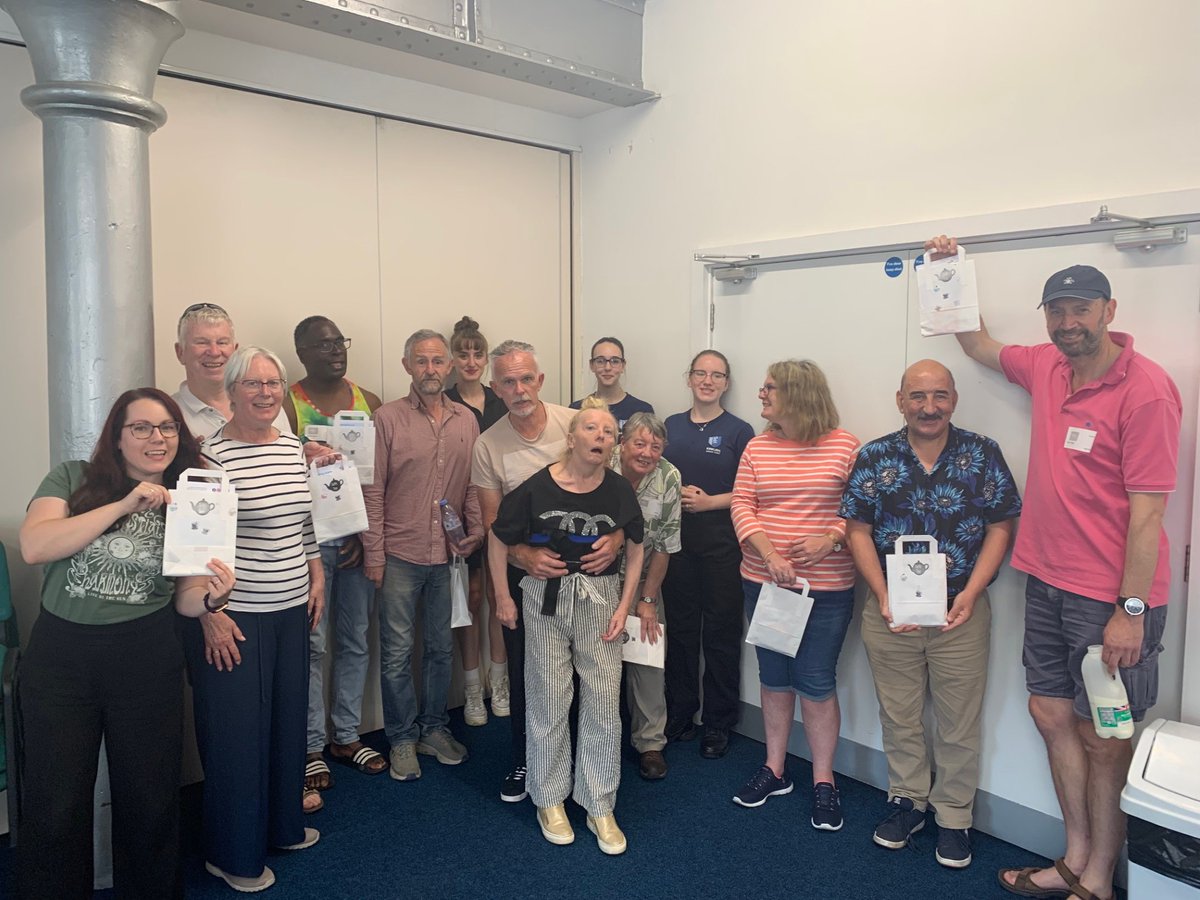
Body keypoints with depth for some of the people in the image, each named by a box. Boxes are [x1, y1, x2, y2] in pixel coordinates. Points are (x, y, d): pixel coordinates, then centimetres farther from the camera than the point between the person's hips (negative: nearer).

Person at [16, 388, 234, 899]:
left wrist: (211, 597, -19)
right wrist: (123, 505, -19)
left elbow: (186, 597, 4)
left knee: (149, 802, 12)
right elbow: (33, 546, -15)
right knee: (54, 806, 7)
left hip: (147, 661, 2)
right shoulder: (72, 479, 1)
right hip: (60, 658, -1)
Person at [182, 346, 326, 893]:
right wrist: (210, 615, -16)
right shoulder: (212, 456, -15)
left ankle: (282, 824, 38)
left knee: (288, 720, 18)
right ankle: (234, 856, 24)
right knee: (236, 731, 5)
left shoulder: (293, 448, 7)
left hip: (291, 611, 7)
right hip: (234, 618, -7)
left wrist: (317, 578, 13)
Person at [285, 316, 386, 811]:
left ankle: (347, 736, 27)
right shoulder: (287, 405, -4)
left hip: (360, 536, 4)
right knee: (311, 643, 0)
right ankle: (312, 752, 12)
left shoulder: (368, 402, 7)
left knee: (355, 640, 12)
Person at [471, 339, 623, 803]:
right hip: (525, 571, 1)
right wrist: (526, 557, -21)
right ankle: (524, 761, 33)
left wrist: (615, 537, -21)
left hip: (588, 568, -1)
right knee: (524, 672, 12)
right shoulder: (488, 445, -5)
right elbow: (492, 522, -3)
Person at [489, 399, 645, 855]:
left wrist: (624, 606, 1)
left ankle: (600, 808, 21)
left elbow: (635, 549, 6)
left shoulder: (619, 490, -7)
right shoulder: (536, 487, -14)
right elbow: (498, 540, -1)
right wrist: (503, 598, 0)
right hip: (546, 596, -1)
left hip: (600, 598, 2)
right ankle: (550, 800, 28)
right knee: (549, 699, 7)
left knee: (604, 701, 4)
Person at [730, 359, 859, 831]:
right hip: (764, 580, 4)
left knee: (816, 682, 3)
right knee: (774, 677, 15)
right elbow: (741, 505, -1)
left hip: (826, 586, -4)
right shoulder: (757, 448, 4)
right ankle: (775, 769, 30)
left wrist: (830, 538, -21)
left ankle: (824, 781, 20)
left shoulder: (845, 447, -6)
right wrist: (768, 552, -16)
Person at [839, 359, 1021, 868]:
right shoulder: (874, 458, -1)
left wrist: (970, 593, -13)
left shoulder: (983, 455, -2)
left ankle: (953, 816, 27)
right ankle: (907, 800, 33)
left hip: (961, 610, -1)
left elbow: (1000, 527, -2)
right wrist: (882, 597, -11)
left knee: (959, 719, 9)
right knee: (898, 714, 13)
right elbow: (857, 530, -1)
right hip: (889, 610, 1)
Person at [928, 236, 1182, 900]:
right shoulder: (1046, 366, 5)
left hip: (1113, 597, -7)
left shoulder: (1145, 390, -16)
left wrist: (1131, 611, -18)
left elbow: (1147, 511, -18)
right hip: (1047, 582, 7)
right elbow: (982, 347, 26)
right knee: (1052, 714, 14)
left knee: (1104, 736, 6)